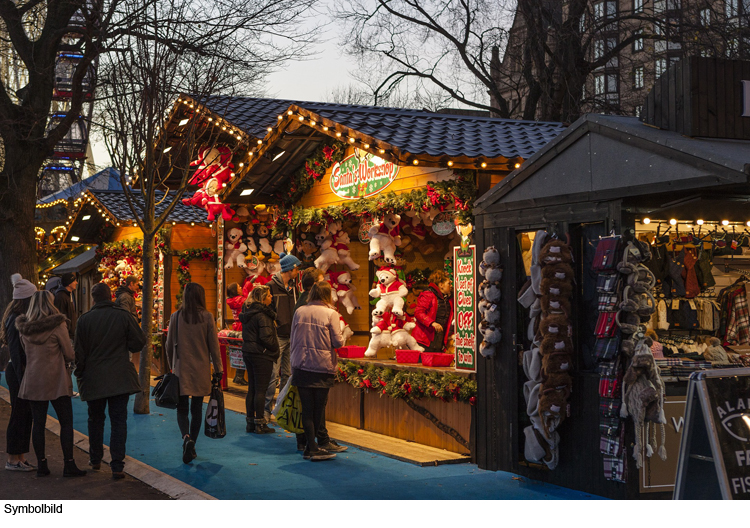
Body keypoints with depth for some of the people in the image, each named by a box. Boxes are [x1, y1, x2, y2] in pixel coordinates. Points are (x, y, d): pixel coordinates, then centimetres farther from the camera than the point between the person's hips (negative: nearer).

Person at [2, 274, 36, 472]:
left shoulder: (21, 318, 12)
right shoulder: (16, 320, -17)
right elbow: (15, 352, -20)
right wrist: (22, 379, -20)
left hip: (24, 372, 9)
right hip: (18, 372, -9)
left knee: (26, 415, 12)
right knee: (19, 415, -2)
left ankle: (21, 457, 19)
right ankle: (13, 460, 7)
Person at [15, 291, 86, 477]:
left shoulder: (24, 328, 4)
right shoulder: (58, 325, -11)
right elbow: (69, 355, -7)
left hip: (32, 381, 5)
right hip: (57, 381, -5)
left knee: (38, 423, 8)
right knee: (66, 422, 2)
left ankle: (41, 465, 11)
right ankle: (69, 464, 1)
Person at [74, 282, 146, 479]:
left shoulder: (84, 319, -4)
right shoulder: (123, 316, -6)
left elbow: (79, 351, 0)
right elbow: (139, 342, -4)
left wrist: (79, 374, 13)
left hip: (93, 379, 1)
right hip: (120, 378, -1)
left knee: (95, 419, 18)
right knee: (119, 421, 1)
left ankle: (95, 459, 31)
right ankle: (117, 466, -4)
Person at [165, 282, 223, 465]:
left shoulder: (176, 317, -3)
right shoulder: (207, 317, -6)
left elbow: (169, 345, 3)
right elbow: (213, 345, -3)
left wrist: (173, 365, 18)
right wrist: (218, 368, 5)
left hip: (181, 369, 0)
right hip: (201, 370, 0)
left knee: (182, 408, 6)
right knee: (197, 408, 10)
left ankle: (186, 437, -20)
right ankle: (191, 447, 15)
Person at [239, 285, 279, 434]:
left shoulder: (247, 312, 10)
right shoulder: (262, 315, -18)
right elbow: (266, 337, -22)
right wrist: (276, 350, -7)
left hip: (248, 353, 8)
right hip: (261, 355, -8)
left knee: (252, 389, 13)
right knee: (260, 390, -2)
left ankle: (250, 422, 18)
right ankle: (260, 424, 2)